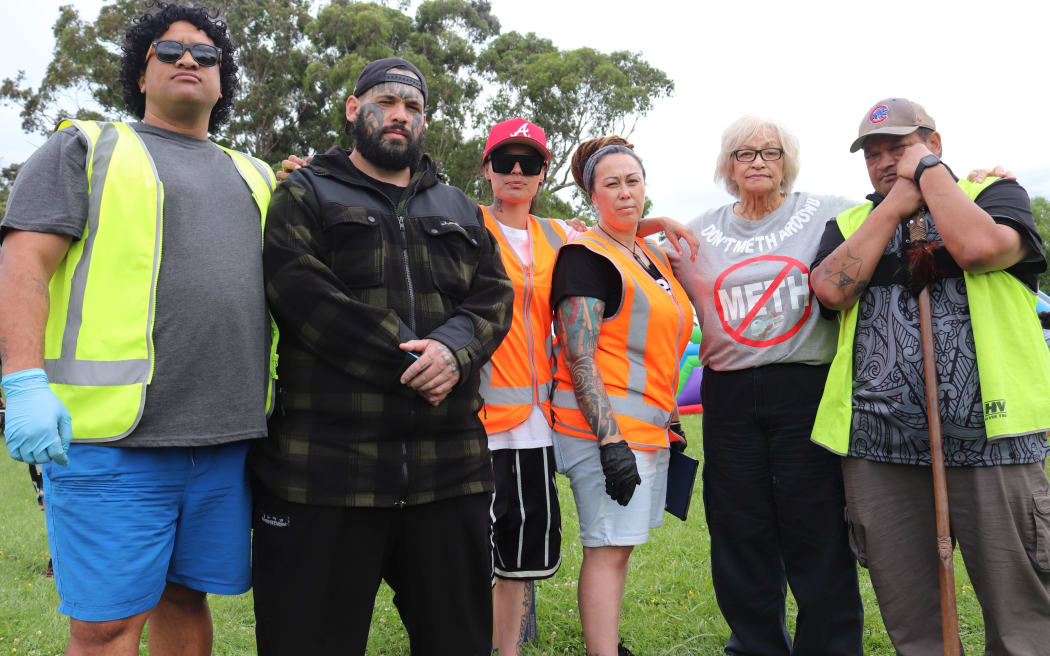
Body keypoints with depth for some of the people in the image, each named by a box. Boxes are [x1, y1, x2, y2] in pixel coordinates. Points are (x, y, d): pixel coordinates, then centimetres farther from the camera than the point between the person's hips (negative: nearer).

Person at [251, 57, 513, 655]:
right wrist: (409, 366, -14)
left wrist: (453, 350, -13)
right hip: (325, 467, -4)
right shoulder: (305, 196, 8)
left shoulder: (460, 210, 21)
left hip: (450, 466, 4)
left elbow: (495, 295, 9)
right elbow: (305, 298, -8)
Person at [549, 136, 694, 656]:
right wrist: (610, 439, -21)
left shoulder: (654, 255, 17)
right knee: (609, 547, -6)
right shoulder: (586, 255, -9)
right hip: (605, 426, -8)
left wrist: (670, 418, 22)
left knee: (617, 543, 14)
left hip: (649, 425, 8)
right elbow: (578, 357, -16)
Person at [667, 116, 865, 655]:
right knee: (739, 539, 9)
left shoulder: (829, 214, 5)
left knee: (817, 535, 1)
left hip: (807, 391, -2)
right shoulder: (698, 233, 12)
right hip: (729, 398, 3)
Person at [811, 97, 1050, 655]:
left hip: (988, 439, -2)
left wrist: (928, 169, -2)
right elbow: (832, 289, -5)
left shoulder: (994, 193, 8)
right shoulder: (850, 224, 16)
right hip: (877, 444, 3)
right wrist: (895, 204, -1)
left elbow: (978, 247, -16)